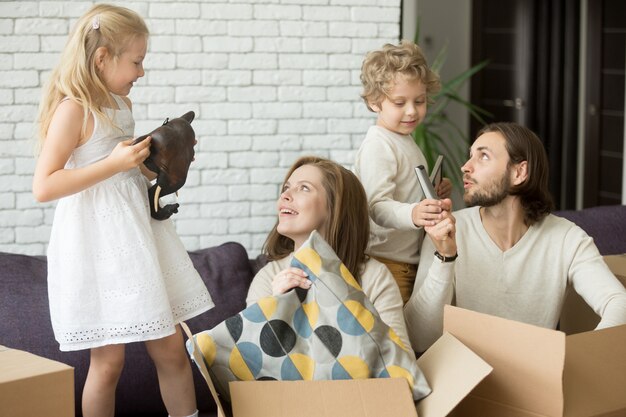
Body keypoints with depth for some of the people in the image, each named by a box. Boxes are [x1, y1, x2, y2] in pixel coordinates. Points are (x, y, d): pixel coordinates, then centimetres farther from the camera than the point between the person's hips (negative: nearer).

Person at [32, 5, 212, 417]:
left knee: (171, 347, 8)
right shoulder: (73, 108, -13)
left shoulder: (121, 104, 11)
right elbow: (44, 186, -20)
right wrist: (114, 163, -22)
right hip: (98, 242, -8)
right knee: (109, 359, 0)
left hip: (136, 233, 8)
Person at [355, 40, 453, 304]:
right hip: (386, 263, -9)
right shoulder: (378, 146, -15)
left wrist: (435, 196, 9)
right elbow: (378, 207, -27)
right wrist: (412, 214, -45)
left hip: (412, 260, 10)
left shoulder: (405, 142, 16)